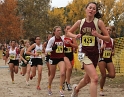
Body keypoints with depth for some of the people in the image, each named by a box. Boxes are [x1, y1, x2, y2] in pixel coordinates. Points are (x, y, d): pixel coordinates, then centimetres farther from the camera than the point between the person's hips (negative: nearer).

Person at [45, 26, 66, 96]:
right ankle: (49, 87, 38)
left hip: (61, 58, 2)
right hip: (53, 58, -2)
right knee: (52, 75, 12)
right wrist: (52, 48, -28)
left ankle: (61, 89, -8)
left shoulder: (63, 39, 1)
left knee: (63, 73, -19)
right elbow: (46, 50, -11)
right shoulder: (52, 39, -11)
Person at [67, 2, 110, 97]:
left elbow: (108, 38, -3)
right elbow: (69, 32, 14)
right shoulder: (80, 22, 0)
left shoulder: (99, 22, -4)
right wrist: (75, 36, -6)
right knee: (95, 78, -20)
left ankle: (76, 88, 51)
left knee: (87, 79, 19)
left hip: (94, 53, 2)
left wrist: (98, 35, -20)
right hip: (84, 53, -2)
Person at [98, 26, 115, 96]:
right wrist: (101, 48, -23)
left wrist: (113, 53, -4)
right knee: (103, 76, -6)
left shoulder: (112, 41, 5)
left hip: (109, 60, 4)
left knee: (112, 75, -12)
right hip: (102, 59, -4)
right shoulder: (100, 40, -7)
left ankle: (105, 75, 24)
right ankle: (101, 90, 16)